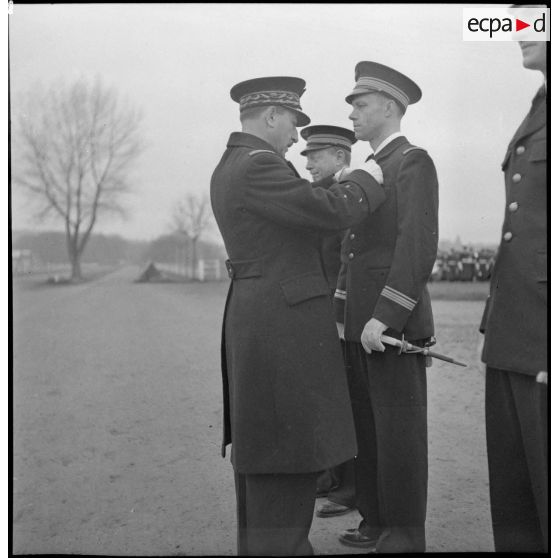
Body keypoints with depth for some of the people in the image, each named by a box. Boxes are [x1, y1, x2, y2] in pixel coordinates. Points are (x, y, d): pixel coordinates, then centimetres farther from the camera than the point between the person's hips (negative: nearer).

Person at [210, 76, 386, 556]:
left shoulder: (231, 167, 17)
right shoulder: (258, 165, -16)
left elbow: (304, 207, 21)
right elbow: (329, 212, -19)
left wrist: (346, 179, 17)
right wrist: (367, 179, -2)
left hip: (256, 319, 11)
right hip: (285, 322, -11)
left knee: (261, 446, 16)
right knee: (290, 448, -6)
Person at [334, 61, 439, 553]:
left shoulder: (414, 162, -8)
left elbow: (419, 247, -19)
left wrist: (384, 318, -24)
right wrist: (339, 312, 16)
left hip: (395, 321, -9)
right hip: (361, 322, 9)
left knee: (398, 427, -3)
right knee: (366, 423, 11)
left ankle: (406, 535, 7)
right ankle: (378, 520, 22)